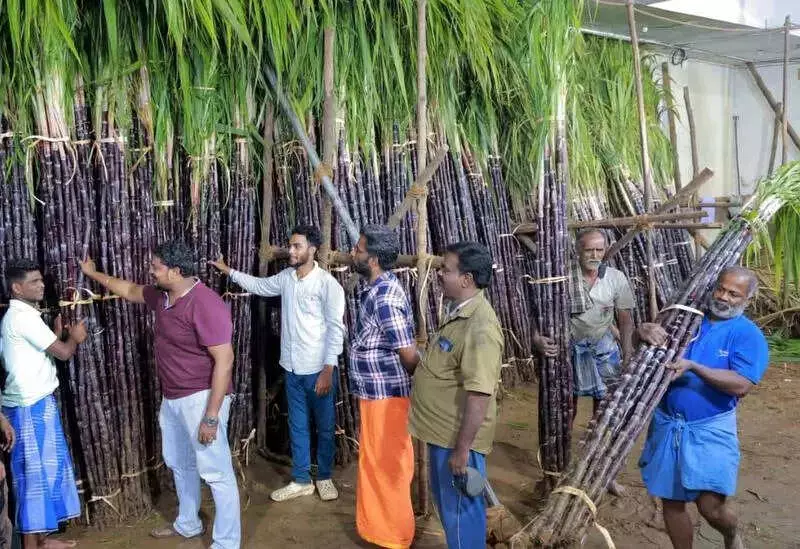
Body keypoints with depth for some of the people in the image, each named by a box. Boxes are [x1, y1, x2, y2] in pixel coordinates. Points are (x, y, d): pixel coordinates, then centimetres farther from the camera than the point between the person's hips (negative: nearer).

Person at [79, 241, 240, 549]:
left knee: (216, 473, -1)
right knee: (179, 464, 24)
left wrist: (212, 416, -27)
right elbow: (130, 291, 27)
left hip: (201, 398, -10)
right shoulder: (162, 296, 4)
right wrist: (94, 274, 32)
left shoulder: (206, 305, -25)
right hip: (172, 398, 10)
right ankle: (188, 524, 43)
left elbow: (224, 359, -26)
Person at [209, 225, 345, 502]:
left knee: (325, 427, 9)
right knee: (297, 426, 14)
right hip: (293, 369, 6)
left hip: (318, 369, -6)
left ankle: (325, 478, 27)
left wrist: (328, 370, -19)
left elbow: (336, 328, -16)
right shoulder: (285, 278, 4)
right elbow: (258, 285, 25)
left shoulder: (328, 284, -15)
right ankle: (301, 480, 27)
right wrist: (228, 270, 18)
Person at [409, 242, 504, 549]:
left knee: (460, 509, 7)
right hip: (442, 431, 10)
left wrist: (462, 449, -24)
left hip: (458, 437, -10)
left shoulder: (480, 327, -27)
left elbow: (479, 395, -28)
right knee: (444, 501, 25)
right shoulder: (457, 311, 5)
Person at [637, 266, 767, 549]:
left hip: (710, 429, -4)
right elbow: (645, 330, 7)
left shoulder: (748, 334, -6)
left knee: (711, 507, -8)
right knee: (671, 501, 10)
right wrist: (646, 331, -17)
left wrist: (693, 367, -26)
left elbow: (741, 385, -18)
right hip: (667, 424, 4)